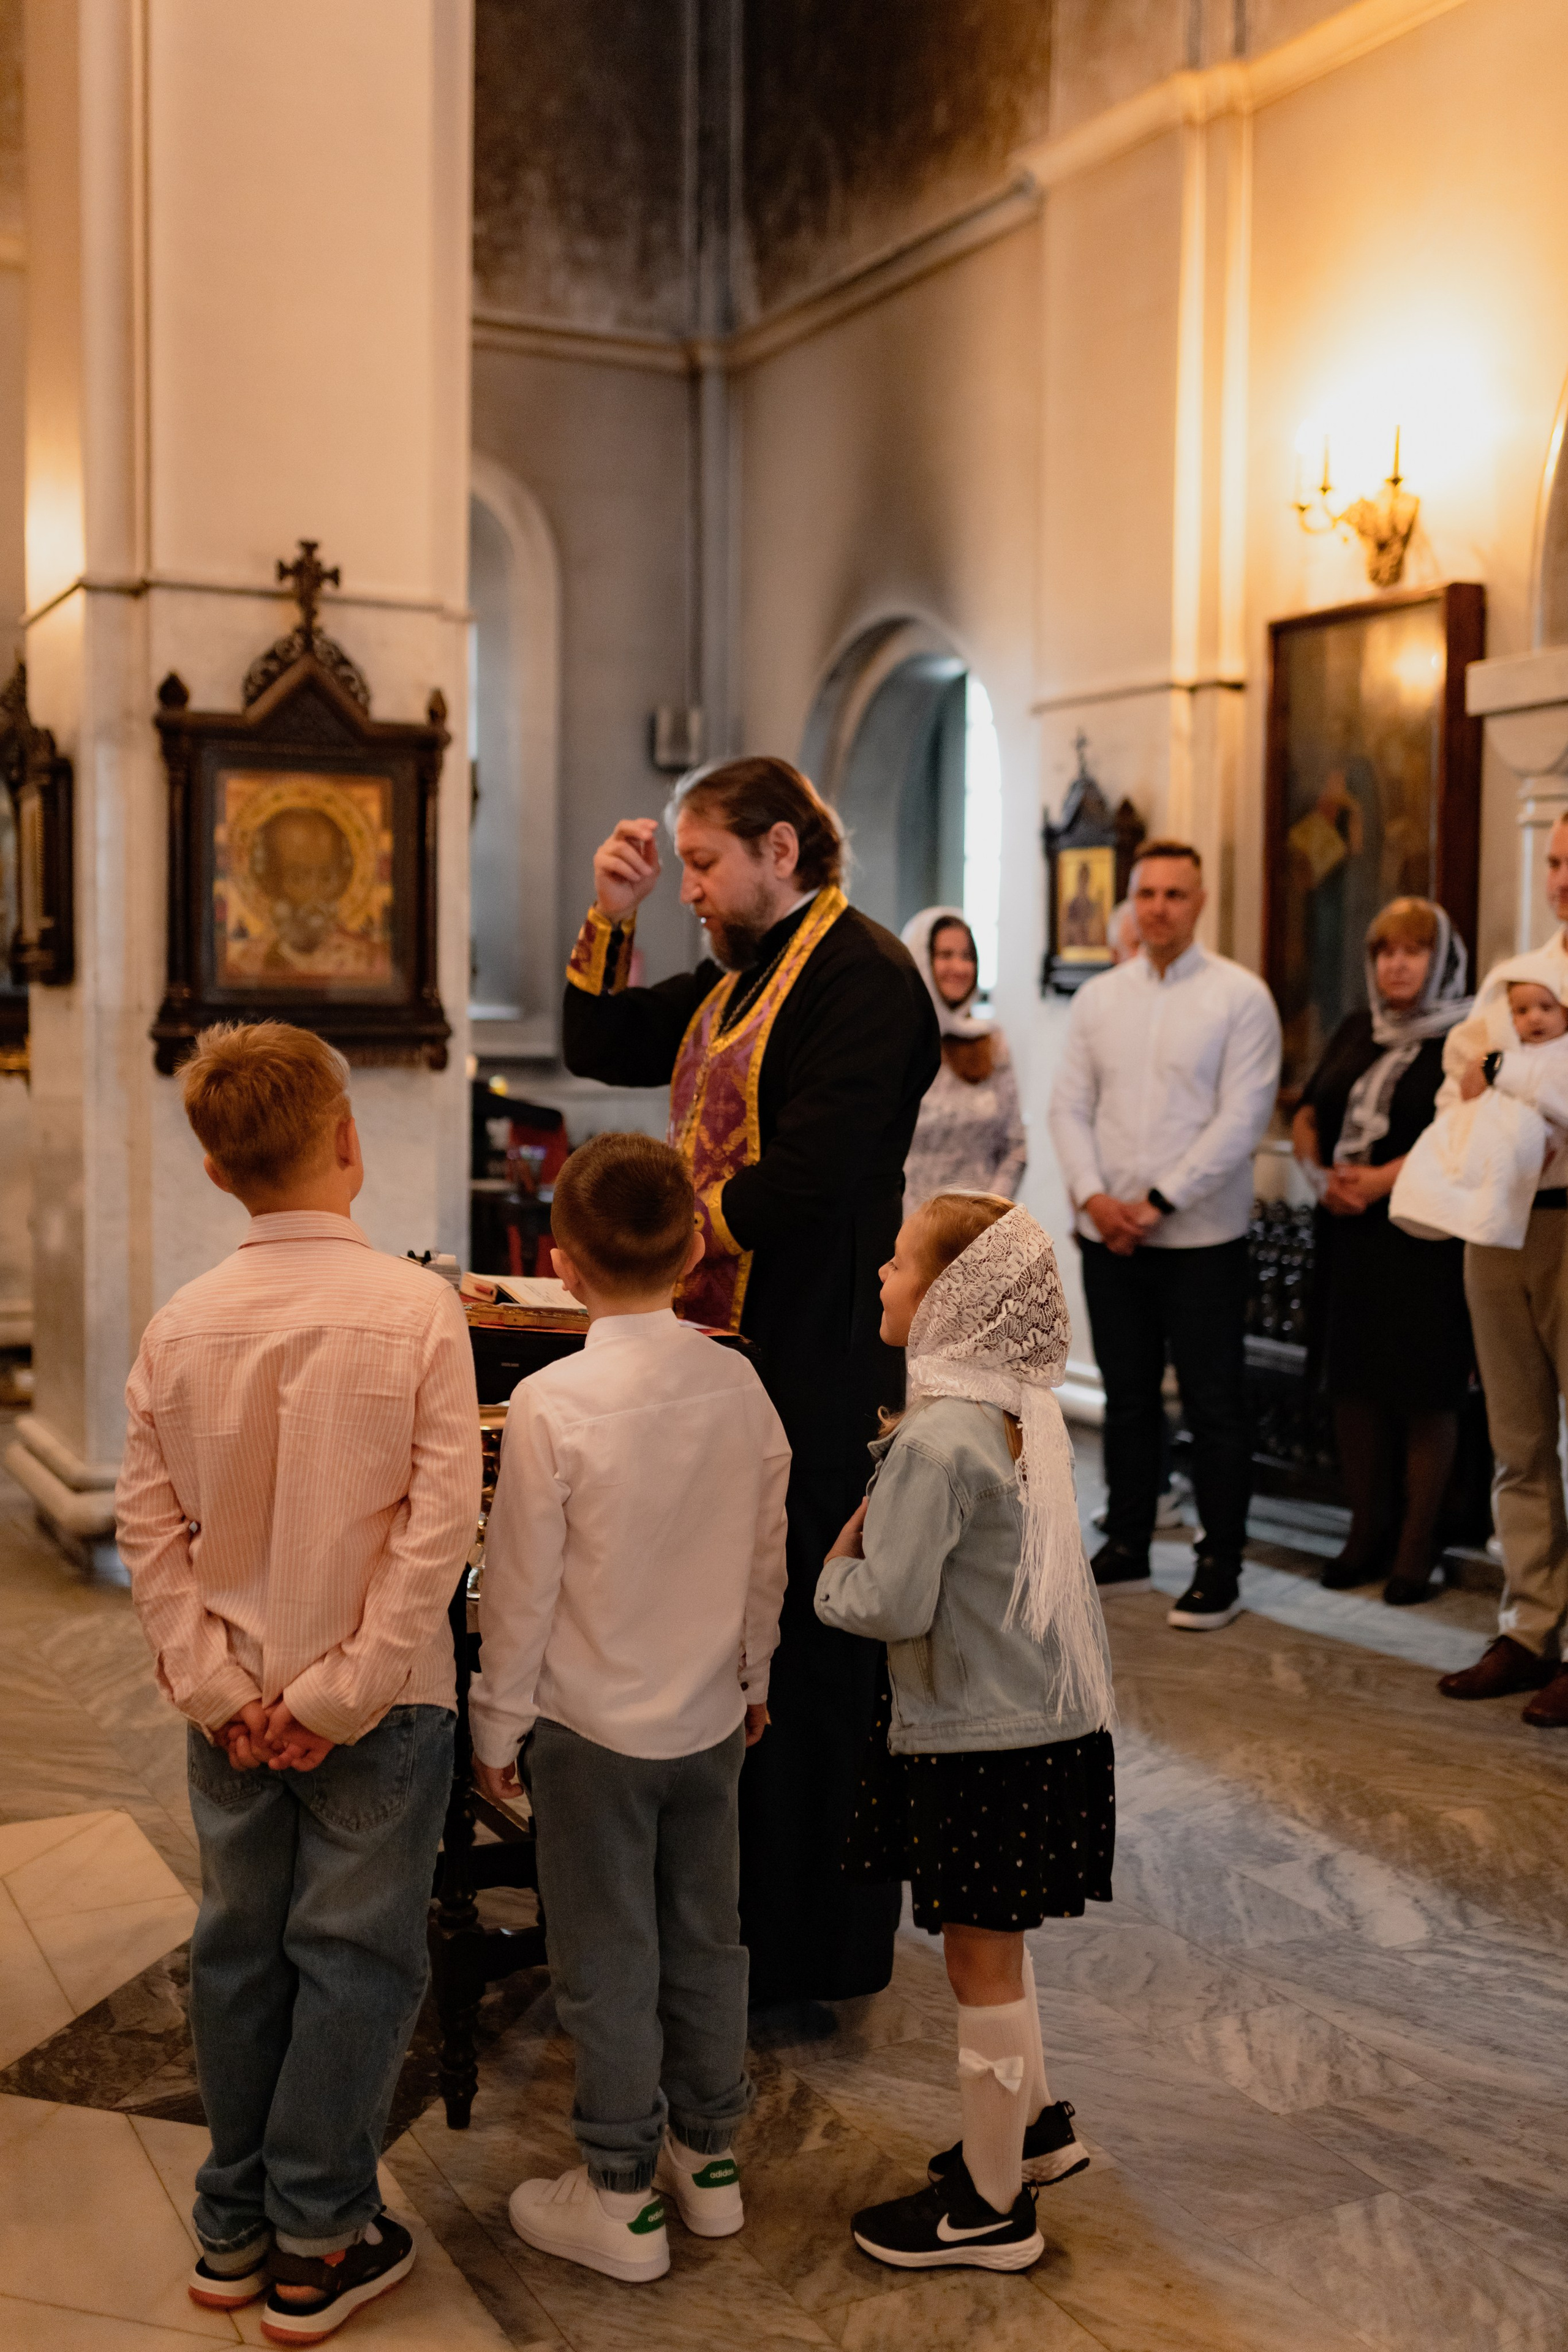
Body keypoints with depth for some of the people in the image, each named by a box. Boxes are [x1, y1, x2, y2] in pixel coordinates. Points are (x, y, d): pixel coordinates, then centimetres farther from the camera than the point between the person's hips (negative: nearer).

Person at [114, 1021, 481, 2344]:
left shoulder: (182, 1325, -4)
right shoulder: (416, 1308, -14)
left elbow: (146, 1525, -3)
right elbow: (441, 1524, -17)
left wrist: (216, 1687, -2)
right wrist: (347, 1691, -12)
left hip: (233, 1704, 4)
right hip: (378, 1702, -4)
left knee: (238, 1947, 16)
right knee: (355, 1958, 9)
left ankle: (234, 2231, 31)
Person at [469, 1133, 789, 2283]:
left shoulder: (551, 1403, -21)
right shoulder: (739, 1384, -7)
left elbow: (521, 1582, -14)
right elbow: (768, 1556, 4)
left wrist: (500, 1720, 0)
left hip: (593, 1724, -5)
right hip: (710, 1714, 5)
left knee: (608, 1961, 9)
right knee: (708, 1937, 18)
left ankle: (623, 2197, 22)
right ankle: (710, 2157, 34)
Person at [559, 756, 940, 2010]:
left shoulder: (862, 976, -14)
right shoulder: (737, 978, 16)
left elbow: (807, 1181, -23)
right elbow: (599, 1045, 24)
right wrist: (611, 914, 10)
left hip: (812, 1377, -10)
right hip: (724, 1348, 10)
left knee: (802, 1659, 0)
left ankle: (813, 1955, 15)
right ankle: (743, 1915, 30)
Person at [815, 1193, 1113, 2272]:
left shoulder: (939, 1437, -24)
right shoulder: (1028, 1405, 3)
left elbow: (896, 1606, -23)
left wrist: (834, 1568, -4)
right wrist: (878, 1533, 9)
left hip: (984, 1738, -9)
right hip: (1051, 1711, 9)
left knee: (980, 1958, 6)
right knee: (993, 1941, 24)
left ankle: (992, 2206, 20)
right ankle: (1037, 2122, 41)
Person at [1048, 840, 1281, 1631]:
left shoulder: (1240, 996, -4)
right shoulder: (1098, 997, 10)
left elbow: (1241, 1120, -10)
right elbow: (1069, 1105, 7)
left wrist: (1159, 1201, -13)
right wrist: (1093, 1195, -8)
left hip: (1200, 1237, -4)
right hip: (1109, 1235, 4)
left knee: (1213, 1408, 1)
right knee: (1127, 1399, 13)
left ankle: (1220, 1568, 11)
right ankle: (1126, 1549, 24)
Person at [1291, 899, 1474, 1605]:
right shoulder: (1356, 1030, 14)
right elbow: (1308, 1114, 16)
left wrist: (1381, 1180, -18)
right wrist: (1320, 1173, -2)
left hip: (1425, 1237, -6)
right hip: (1348, 1233, 6)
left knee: (1425, 1390, -1)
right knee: (1353, 1381, 8)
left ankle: (1417, 1546, 9)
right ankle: (1367, 1531, 20)